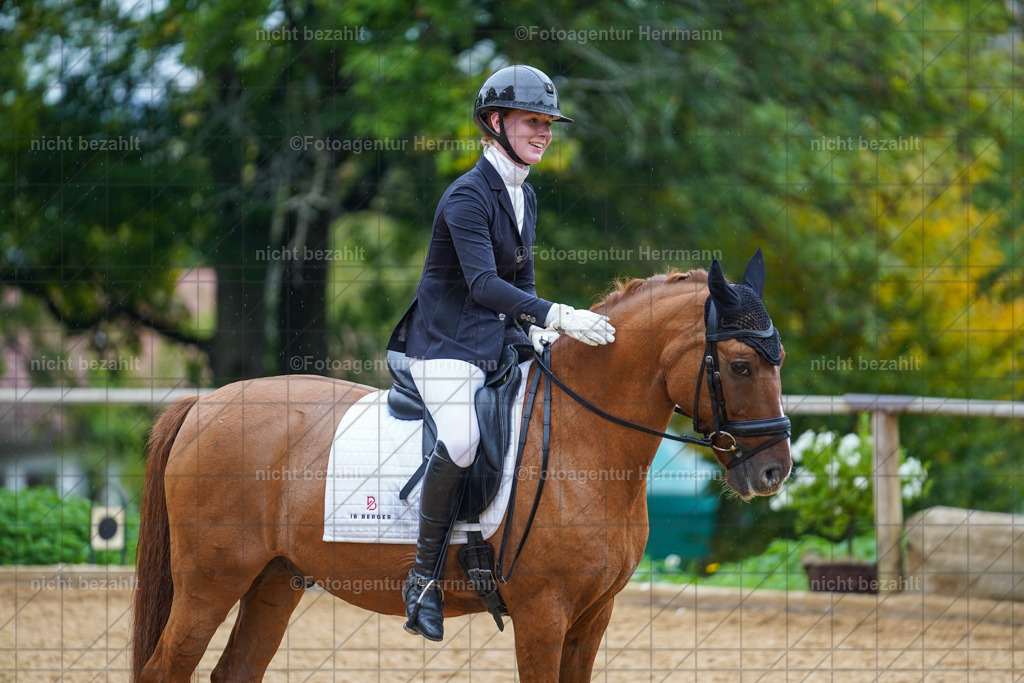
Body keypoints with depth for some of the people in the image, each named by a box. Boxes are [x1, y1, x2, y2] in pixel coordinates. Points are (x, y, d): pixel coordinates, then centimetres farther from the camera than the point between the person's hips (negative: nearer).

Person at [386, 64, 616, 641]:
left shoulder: (526, 197, 12)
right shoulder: (468, 197, -15)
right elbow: (483, 283, -27)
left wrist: (536, 330, -1)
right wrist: (556, 317, -36)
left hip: (500, 339, 9)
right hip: (447, 343, -9)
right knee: (461, 441, -30)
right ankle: (425, 578, -19)